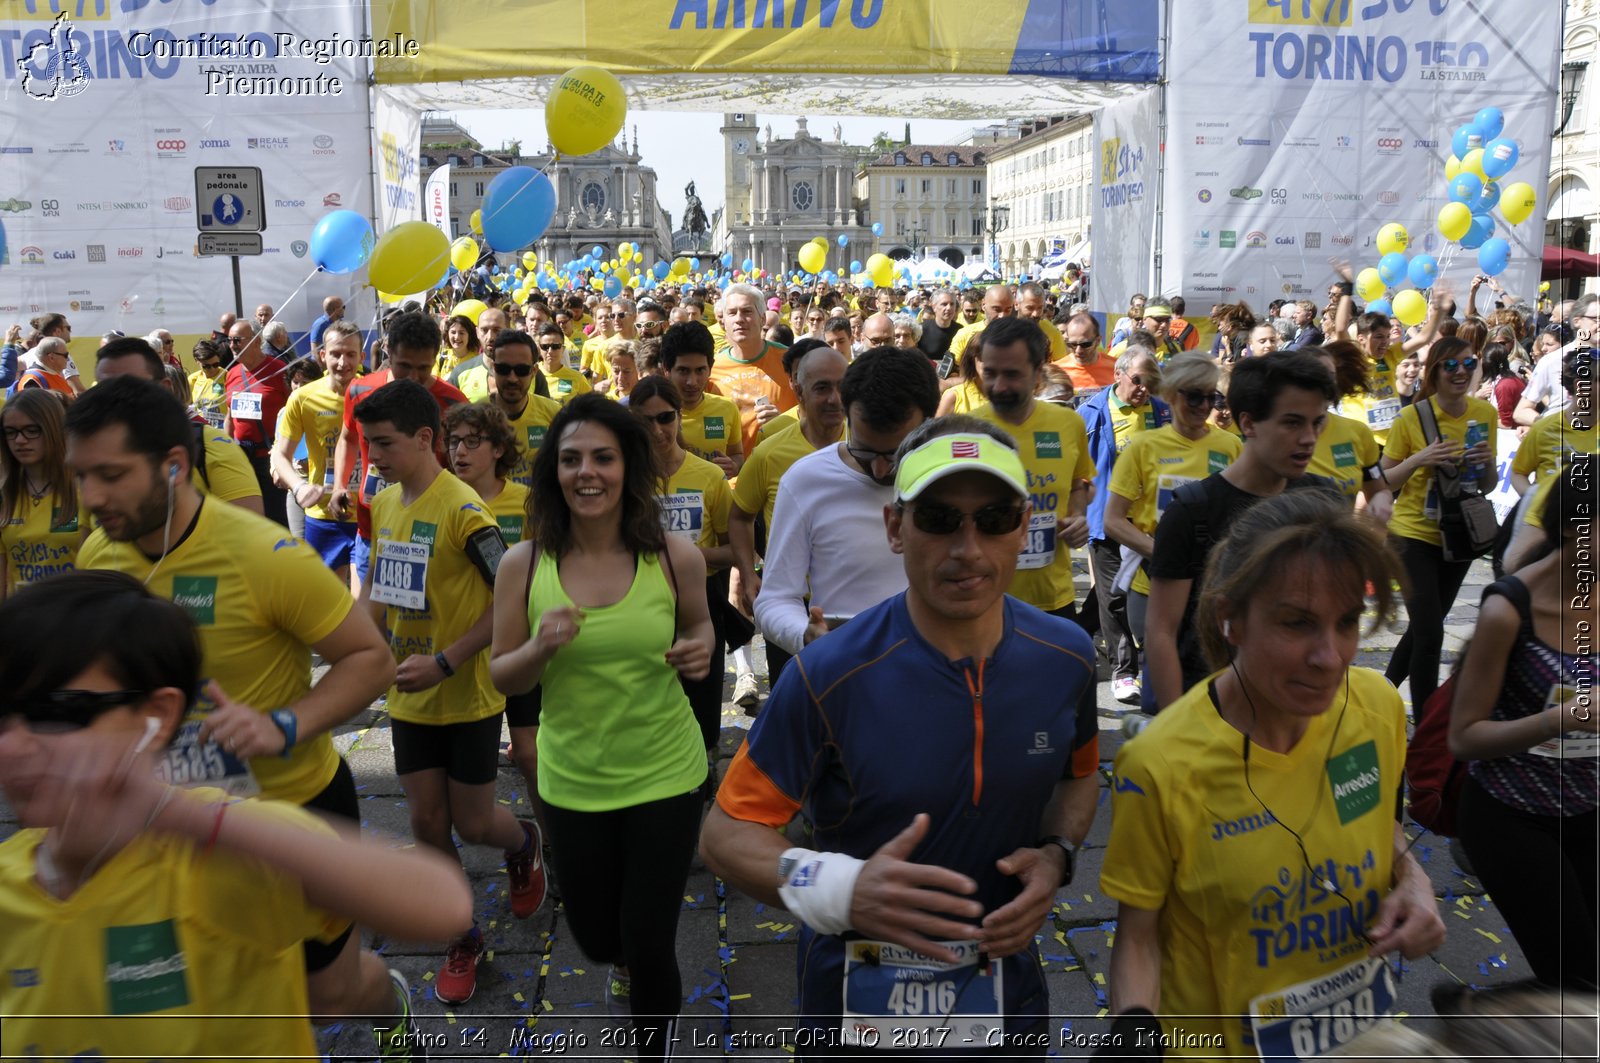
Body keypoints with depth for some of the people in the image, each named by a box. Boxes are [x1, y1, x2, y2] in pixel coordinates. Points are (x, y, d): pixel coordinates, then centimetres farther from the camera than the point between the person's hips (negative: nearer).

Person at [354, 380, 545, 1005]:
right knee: (427, 823, 10)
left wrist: (445, 662, -24)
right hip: (410, 698, 6)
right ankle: (464, 939, 29)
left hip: (468, 699, -6)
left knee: (473, 825, 6)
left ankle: (524, 843, 42)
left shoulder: (461, 509, -20)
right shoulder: (384, 503, 2)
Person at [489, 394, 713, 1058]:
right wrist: (540, 648, -23)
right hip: (571, 780, 2)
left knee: (649, 944, 5)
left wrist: (700, 651, -14)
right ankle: (623, 965, 60)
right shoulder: (523, 565, -11)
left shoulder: (676, 558, -12)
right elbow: (502, 678, -2)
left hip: (664, 775, -2)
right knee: (596, 938, 20)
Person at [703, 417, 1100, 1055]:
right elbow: (726, 832, -18)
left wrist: (1057, 856, -10)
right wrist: (839, 890, -36)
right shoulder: (829, 675, -24)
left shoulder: (1066, 656, -10)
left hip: (1006, 977, 3)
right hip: (861, 999, -3)